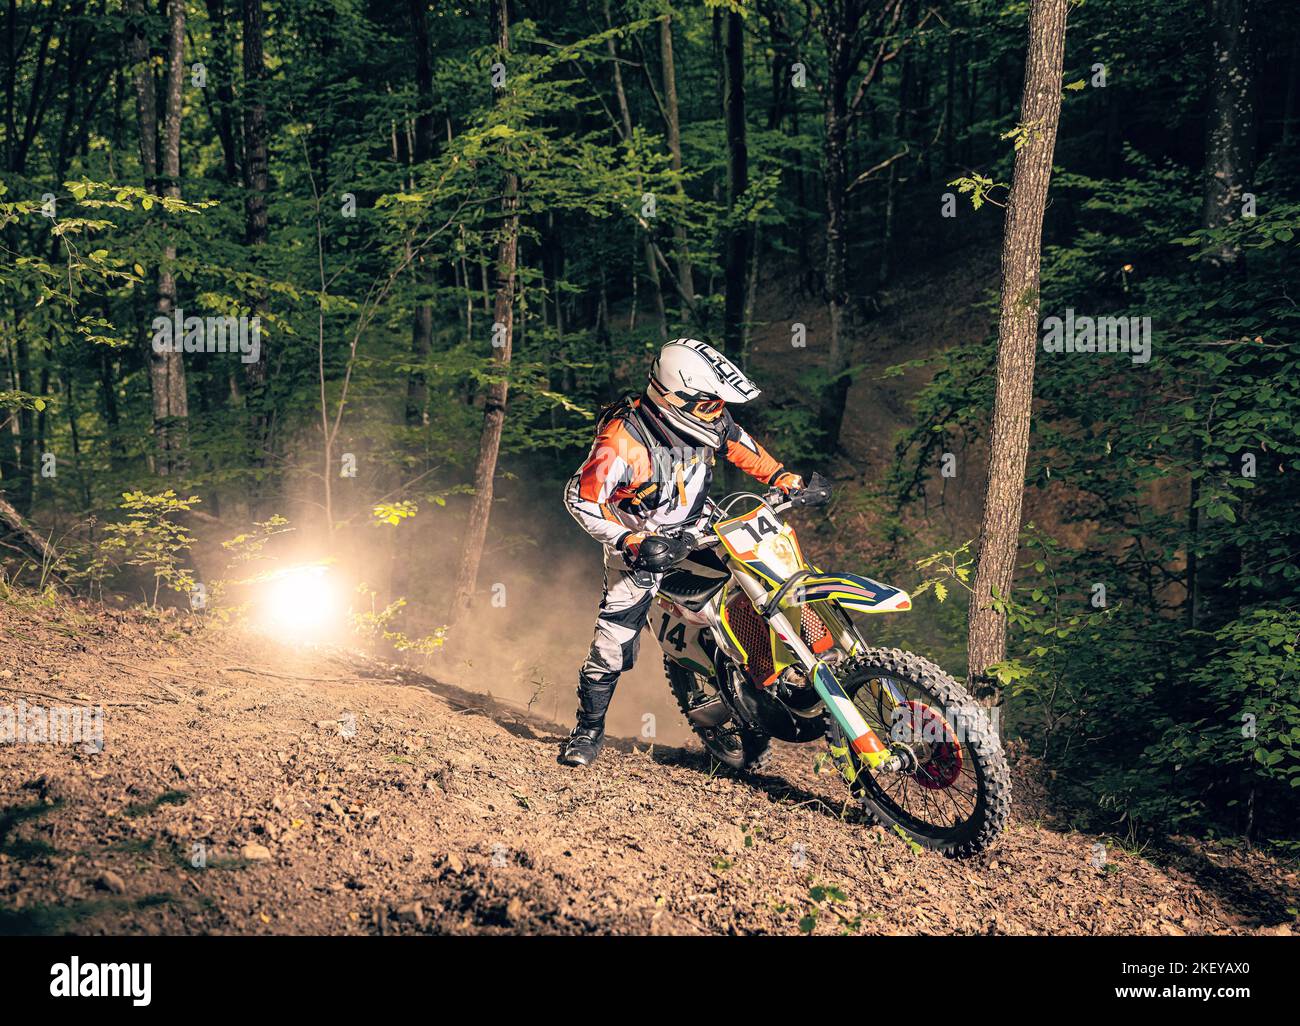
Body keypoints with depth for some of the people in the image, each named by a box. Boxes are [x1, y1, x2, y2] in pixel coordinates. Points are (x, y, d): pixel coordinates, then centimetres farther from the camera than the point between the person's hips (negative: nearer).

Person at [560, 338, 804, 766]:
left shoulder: (706, 418, -14)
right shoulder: (623, 442, -32)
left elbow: (737, 442, 9)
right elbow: (581, 498, -26)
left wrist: (784, 478, 2)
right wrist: (632, 543, -33)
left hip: (694, 528, 6)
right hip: (640, 543, -5)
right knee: (613, 644, -10)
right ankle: (589, 729, 11)